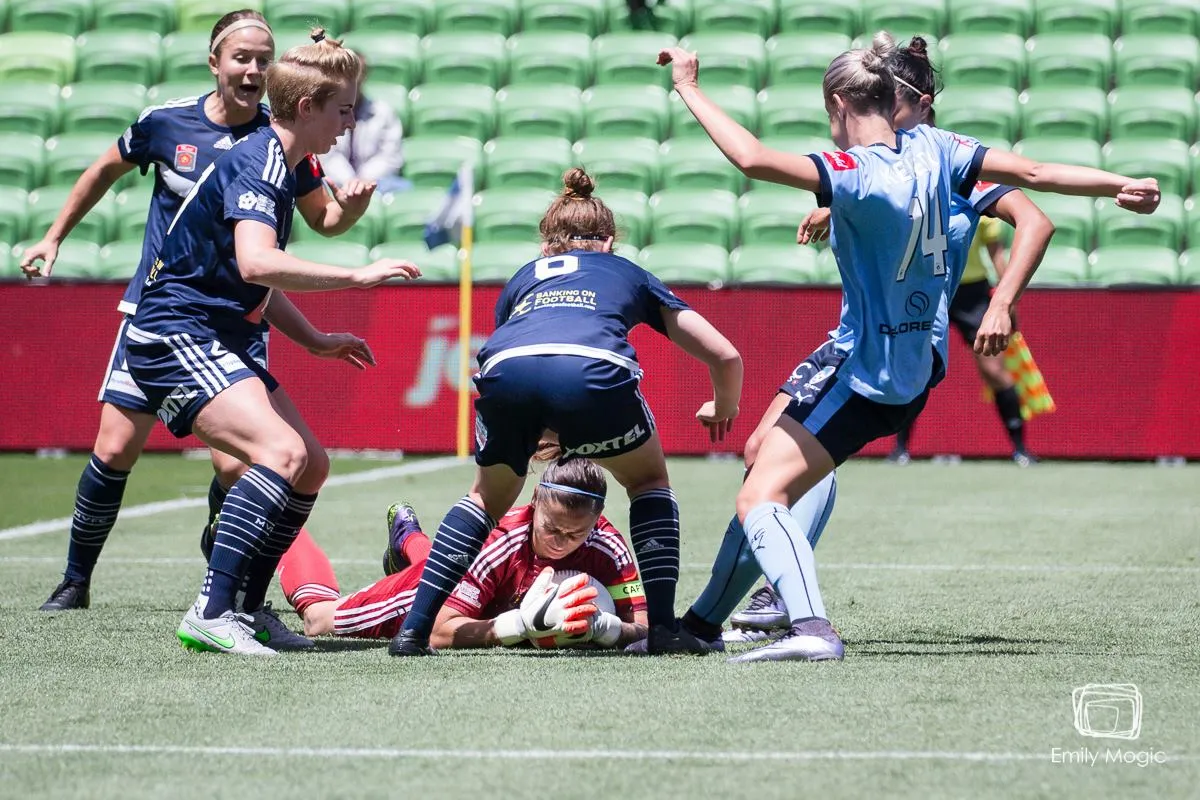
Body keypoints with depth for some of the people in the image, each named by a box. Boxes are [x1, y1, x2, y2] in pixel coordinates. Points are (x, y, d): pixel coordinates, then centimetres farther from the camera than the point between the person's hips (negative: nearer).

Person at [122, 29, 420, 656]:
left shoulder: (280, 167, 16)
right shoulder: (257, 163, -16)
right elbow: (256, 264, -34)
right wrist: (359, 276, -29)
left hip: (217, 343, 10)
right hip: (174, 338, -10)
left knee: (312, 466, 8)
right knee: (283, 450, -27)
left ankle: (244, 610, 13)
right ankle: (210, 615, -29)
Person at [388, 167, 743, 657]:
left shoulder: (522, 278, 41)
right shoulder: (628, 274, 37)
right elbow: (725, 356, 36)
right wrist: (723, 411, 57)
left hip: (505, 372, 2)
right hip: (592, 369, -2)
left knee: (488, 497, 28)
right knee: (649, 481, 26)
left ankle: (414, 629, 17)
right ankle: (663, 627, 13)